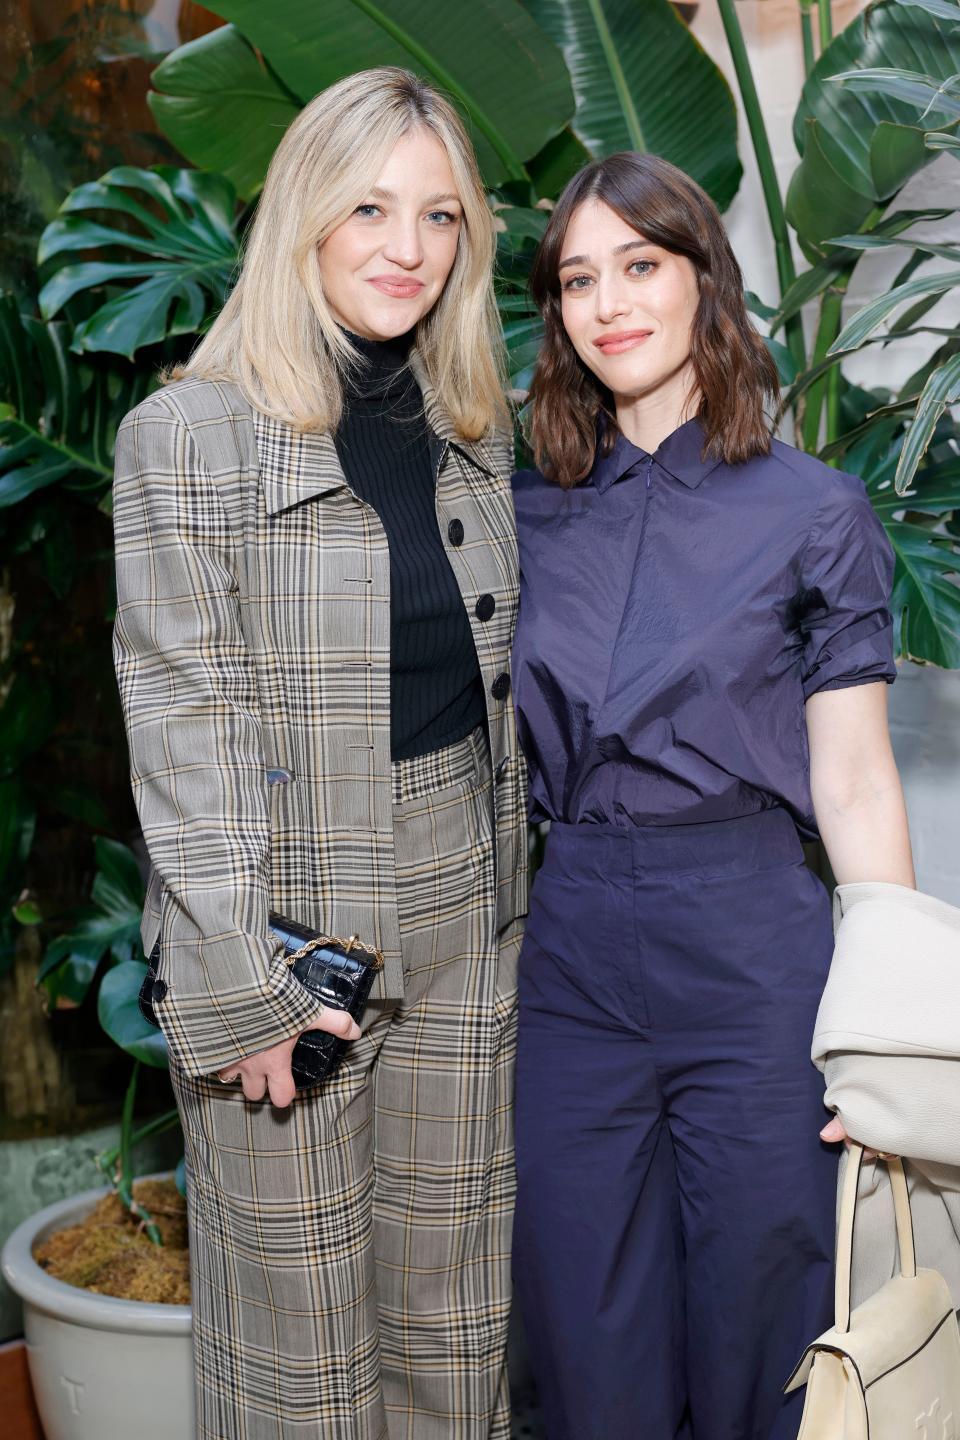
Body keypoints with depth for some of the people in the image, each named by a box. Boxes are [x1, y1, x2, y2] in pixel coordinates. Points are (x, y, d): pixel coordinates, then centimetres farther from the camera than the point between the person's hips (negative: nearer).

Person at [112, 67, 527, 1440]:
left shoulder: (474, 432, 8)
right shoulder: (187, 436, -10)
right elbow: (182, 727, -13)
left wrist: (515, 887, 13)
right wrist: (236, 983, -16)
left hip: (461, 916, 5)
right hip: (284, 916, -5)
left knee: (455, 1304, 15)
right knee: (297, 1324, 8)